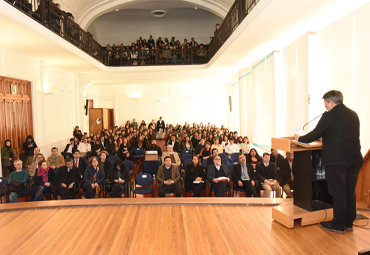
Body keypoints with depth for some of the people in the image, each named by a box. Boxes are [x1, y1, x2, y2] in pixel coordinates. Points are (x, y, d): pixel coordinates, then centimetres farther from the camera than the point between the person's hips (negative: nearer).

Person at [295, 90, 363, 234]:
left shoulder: (329, 115, -10)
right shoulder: (353, 115, 13)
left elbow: (315, 134, -9)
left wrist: (300, 139, 7)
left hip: (336, 160, -7)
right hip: (354, 159, 7)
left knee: (338, 193, 2)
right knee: (350, 191, 15)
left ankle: (338, 225, 12)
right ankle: (349, 223, 27)